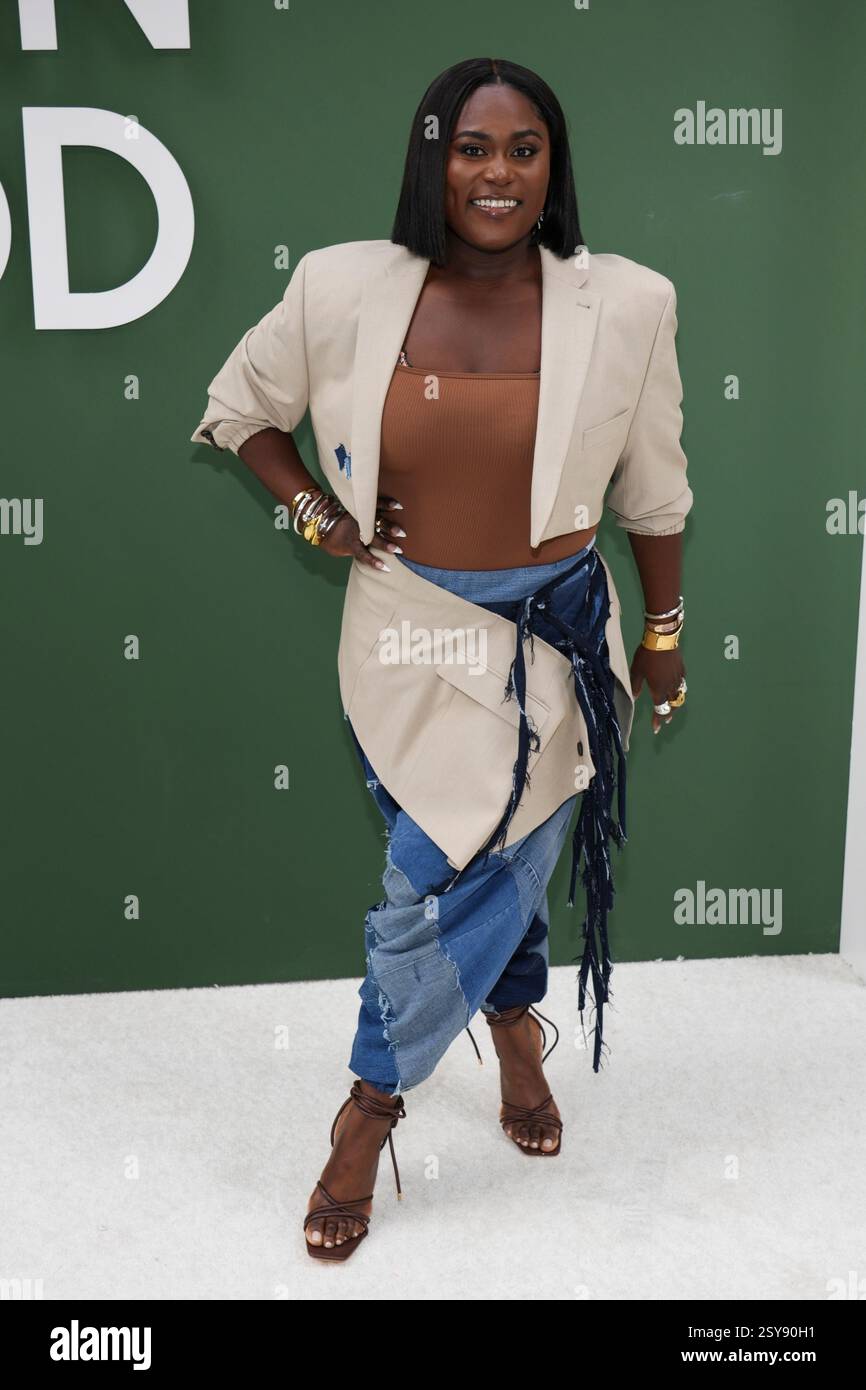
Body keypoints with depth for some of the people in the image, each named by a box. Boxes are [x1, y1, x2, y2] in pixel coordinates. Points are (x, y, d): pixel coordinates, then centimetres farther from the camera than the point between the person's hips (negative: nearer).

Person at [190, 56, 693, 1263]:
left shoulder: (625, 306, -7)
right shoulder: (345, 290, -7)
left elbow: (653, 492, 3)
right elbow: (237, 407, 10)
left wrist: (663, 632, 10)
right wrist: (315, 512, -3)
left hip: (556, 634, 0)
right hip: (410, 633, 1)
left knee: (440, 886, 8)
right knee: (494, 870, 13)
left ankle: (372, 1103, 34)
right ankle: (516, 1025, 45)